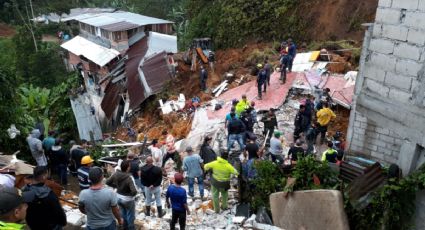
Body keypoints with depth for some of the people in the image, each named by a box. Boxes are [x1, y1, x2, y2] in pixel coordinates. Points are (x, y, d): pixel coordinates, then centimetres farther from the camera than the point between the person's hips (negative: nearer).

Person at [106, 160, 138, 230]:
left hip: (119, 198, 6)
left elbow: (107, 182, -1)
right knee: (130, 216, 17)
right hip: (128, 200, -6)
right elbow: (134, 191, -38)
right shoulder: (129, 177, -33)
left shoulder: (116, 174, -14)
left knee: (123, 214, 28)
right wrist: (132, 195, -16)